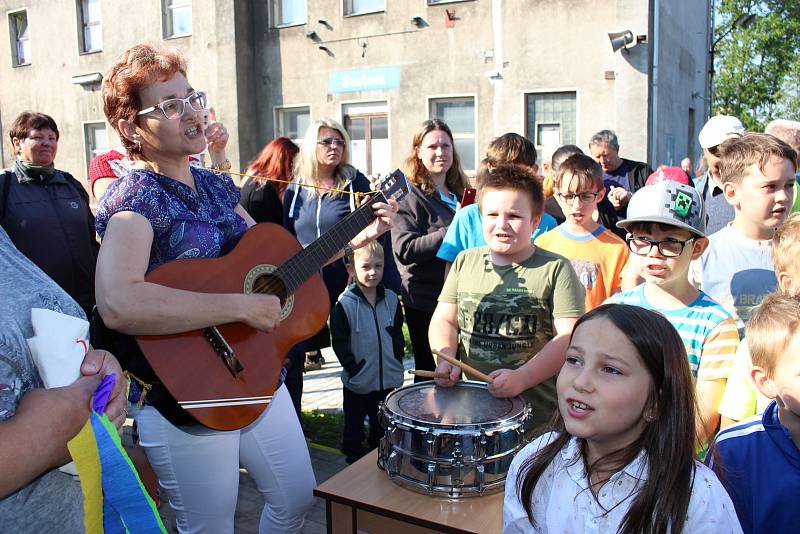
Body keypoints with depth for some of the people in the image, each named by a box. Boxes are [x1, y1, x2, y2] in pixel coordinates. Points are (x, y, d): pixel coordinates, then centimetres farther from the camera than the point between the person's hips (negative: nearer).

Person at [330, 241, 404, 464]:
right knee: (354, 427, 12)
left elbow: (397, 334, 9)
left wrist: (397, 361, 1)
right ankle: (354, 460, 29)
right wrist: (353, 367, -15)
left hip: (389, 378, 4)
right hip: (357, 382, -4)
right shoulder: (345, 304, -14)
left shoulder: (391, 299, -1)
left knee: (382, 425, 21)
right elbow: (339, 342, -12)